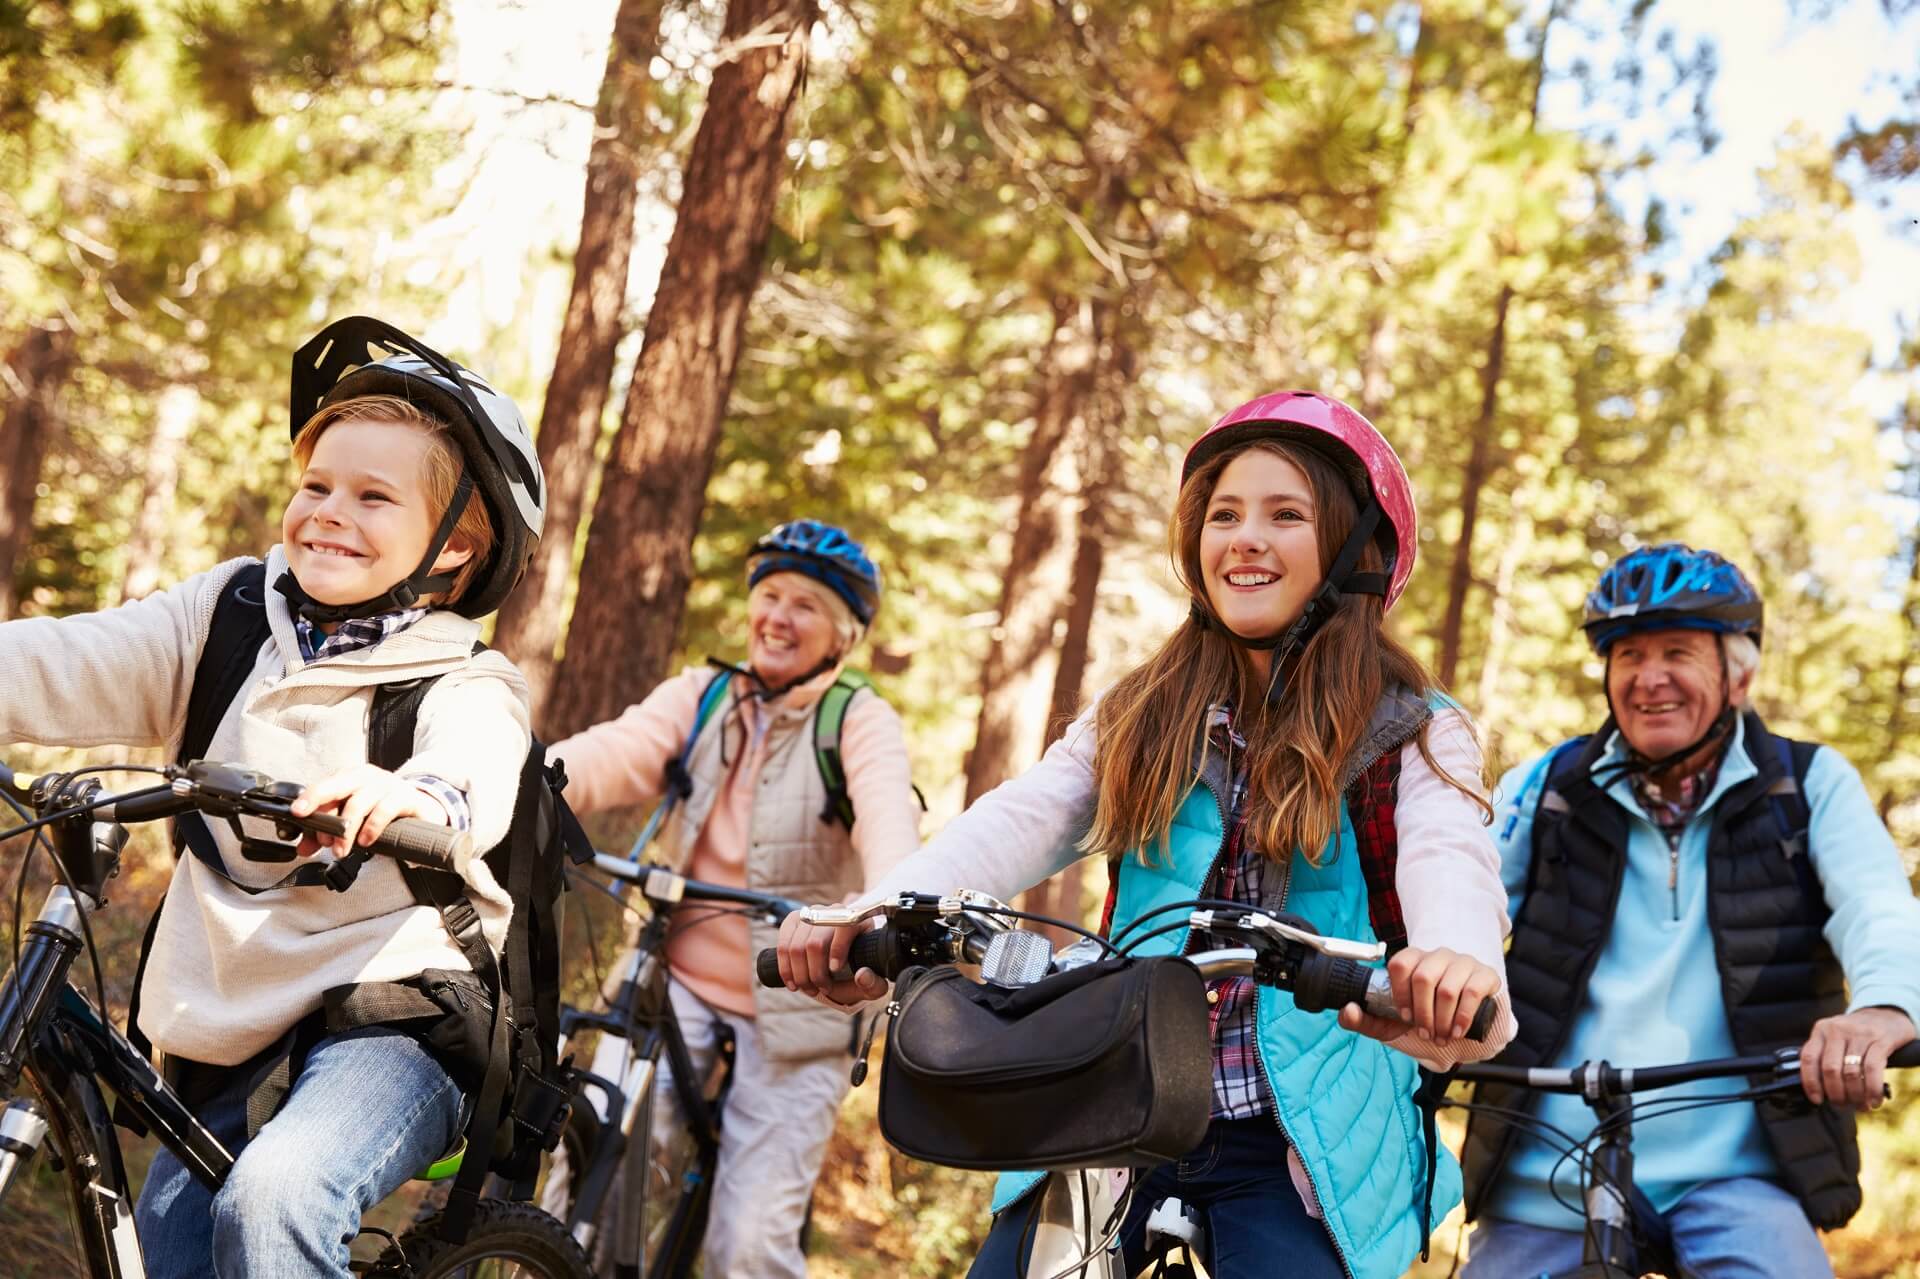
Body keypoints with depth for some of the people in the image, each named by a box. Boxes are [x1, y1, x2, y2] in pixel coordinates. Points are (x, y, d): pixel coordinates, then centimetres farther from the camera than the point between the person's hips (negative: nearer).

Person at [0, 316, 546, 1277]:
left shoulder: (467, 687, -8)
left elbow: (476, 768, -31)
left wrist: (420, 795, -54)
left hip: (392, 1017, -5)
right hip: (228, 1028, 5)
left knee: (271, 1200, -30)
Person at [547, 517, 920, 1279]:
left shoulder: (860, 723, -5)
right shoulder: (700, 697, 5)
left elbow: (888, 817, -26)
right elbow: (616, 752, -15)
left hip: (793, 1011, -3)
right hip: (678, 982, 3)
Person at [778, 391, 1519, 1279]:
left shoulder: (1412, 735, 0)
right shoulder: (1138, 720, 9)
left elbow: (1451, 864, -21)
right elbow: (1017, 824, -6)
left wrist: (1456, 962, -46)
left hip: (1302, 1145, -3)